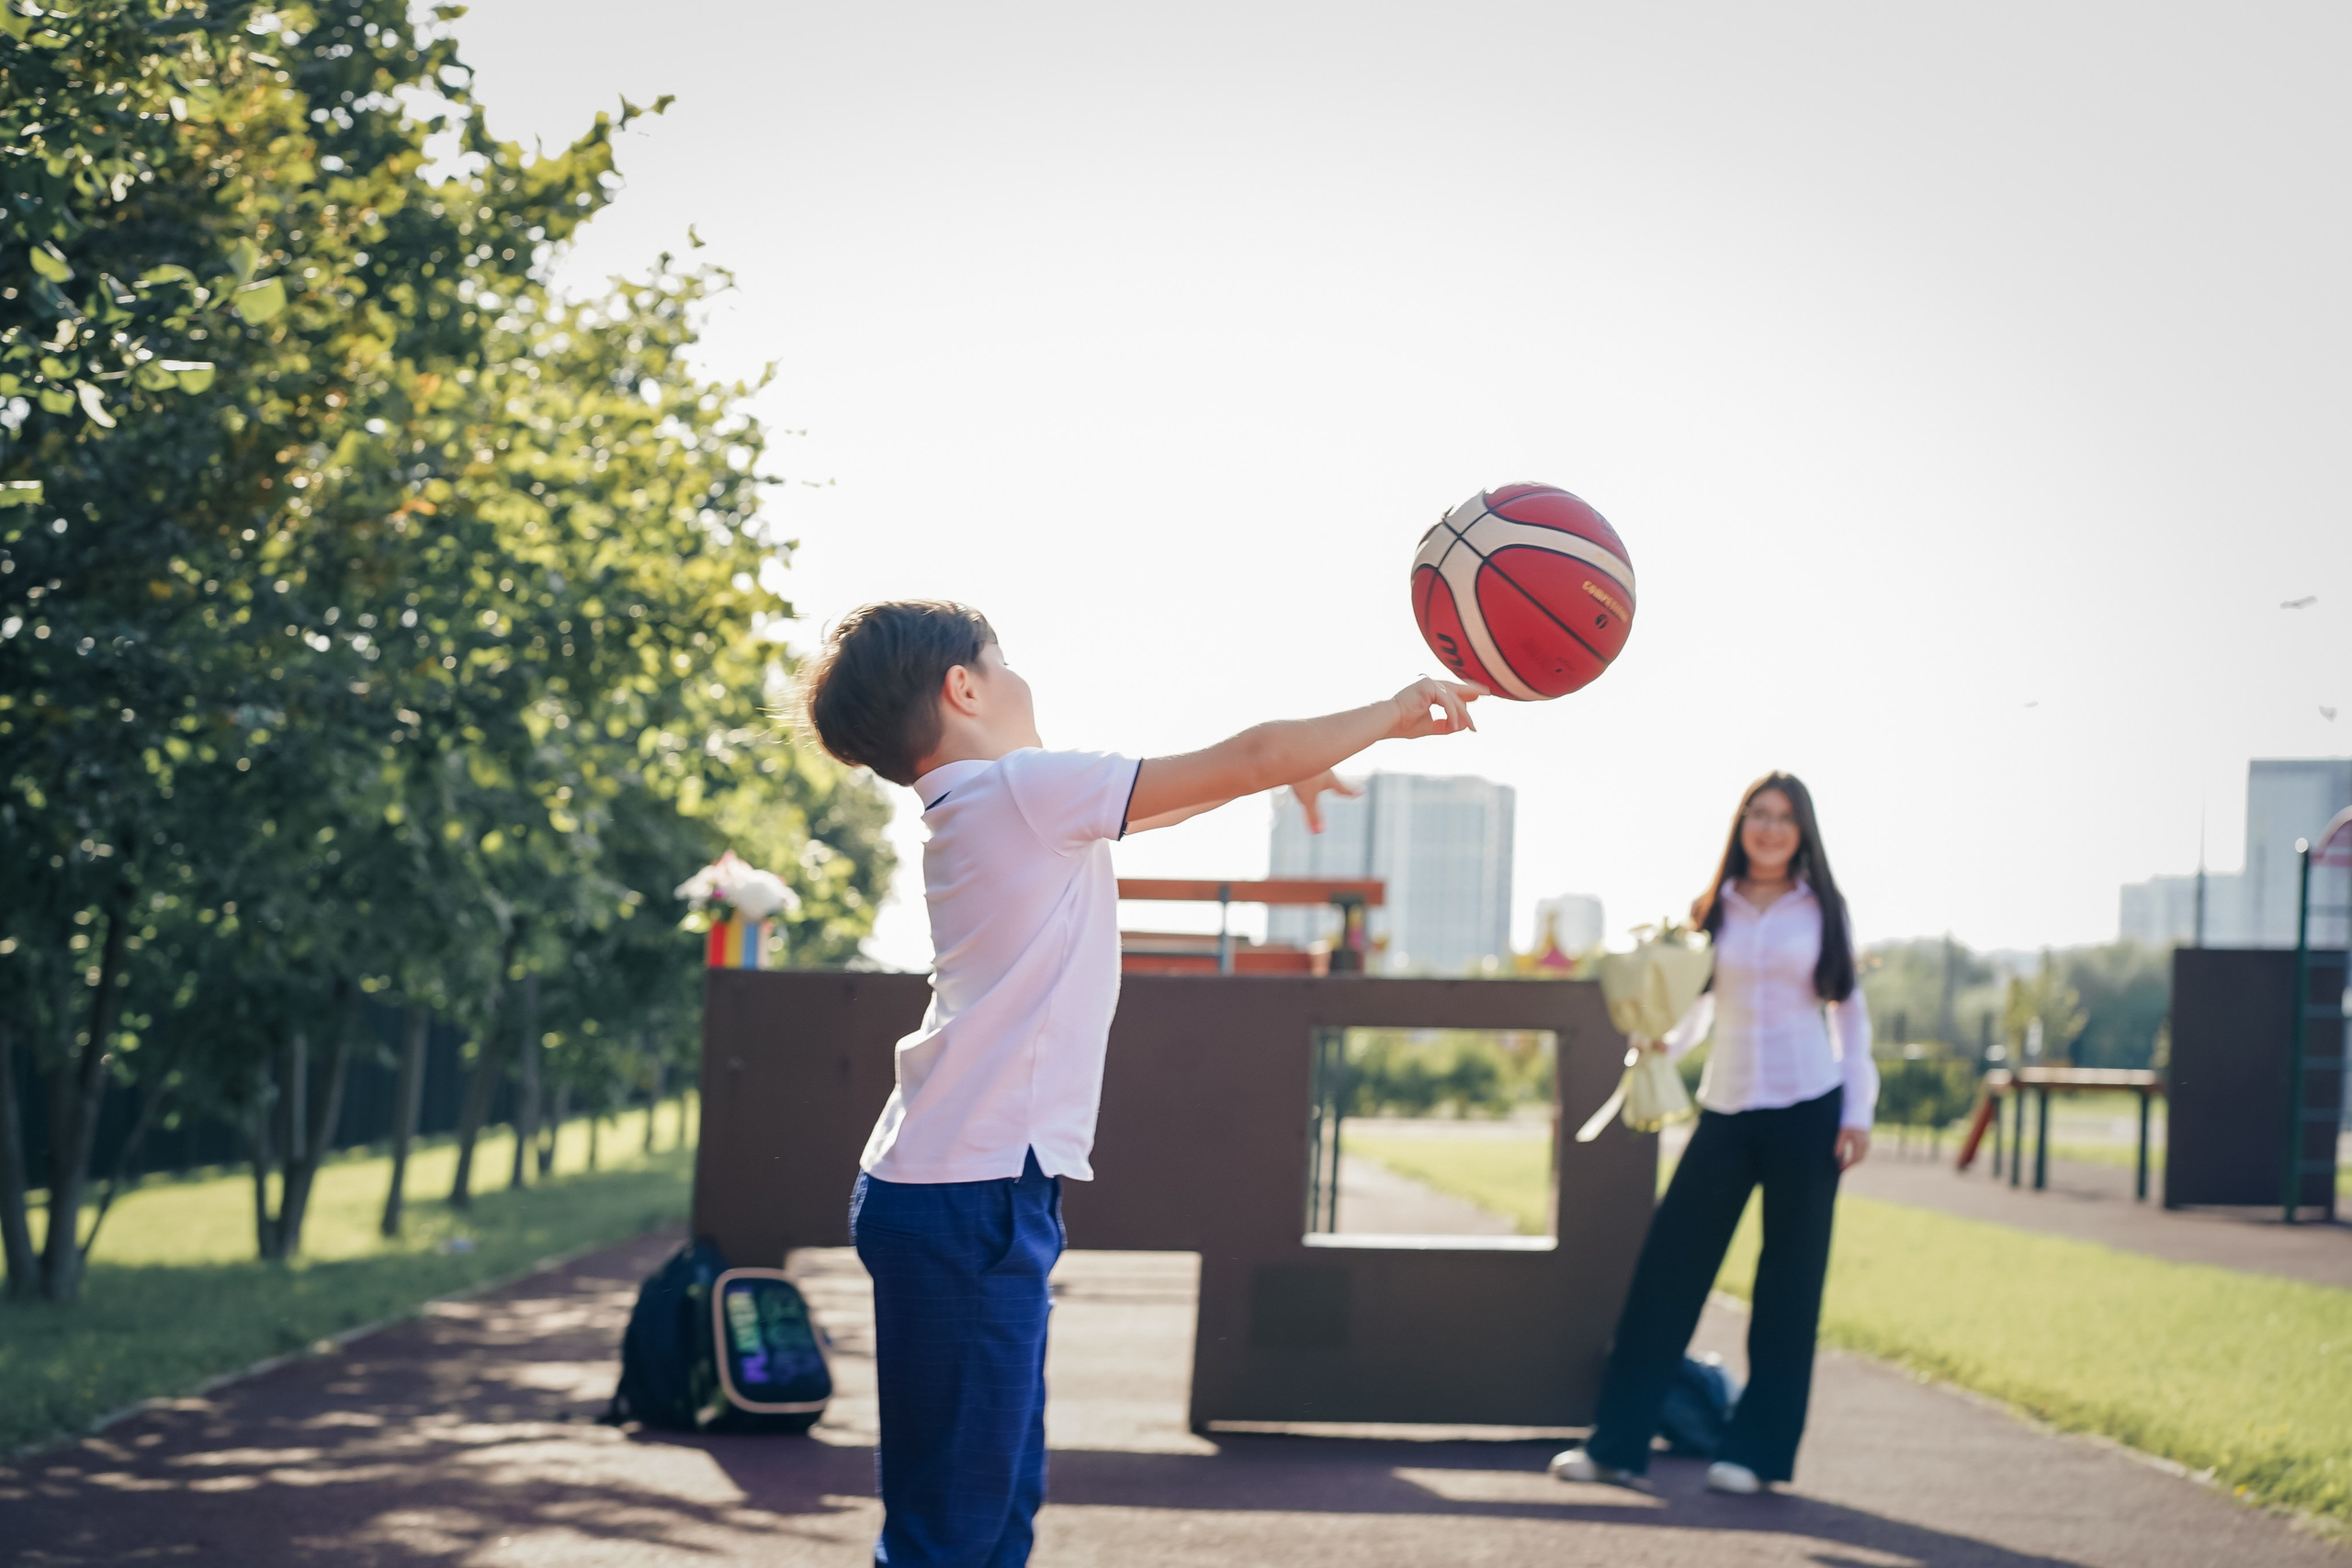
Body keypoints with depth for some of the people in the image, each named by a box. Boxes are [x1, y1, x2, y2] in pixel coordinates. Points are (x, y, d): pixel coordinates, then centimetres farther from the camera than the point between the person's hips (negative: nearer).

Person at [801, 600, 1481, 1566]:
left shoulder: (983, 807, 16)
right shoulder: (1027, 786, -10)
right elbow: (1249, 758, -7)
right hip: (971, 1200, -10)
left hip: (977, 1195, 10)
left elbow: (1190, 790, 34)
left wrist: (1280, 773, 35)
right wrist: (1393, 714, 6)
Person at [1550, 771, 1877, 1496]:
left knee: (1787, 1282, 2)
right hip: (1725, 1109, 2)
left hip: (1808, 1109, -1)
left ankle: (1755, 1450, 11)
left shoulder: (1823, 911, 4)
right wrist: (1664, 1042, -6)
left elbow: (1849, 1011, 7)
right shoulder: (1710, 911, 7)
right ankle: (1616, 1442, 5)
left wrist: (1857, 1112, 0)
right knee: (1667, 1267, -1)